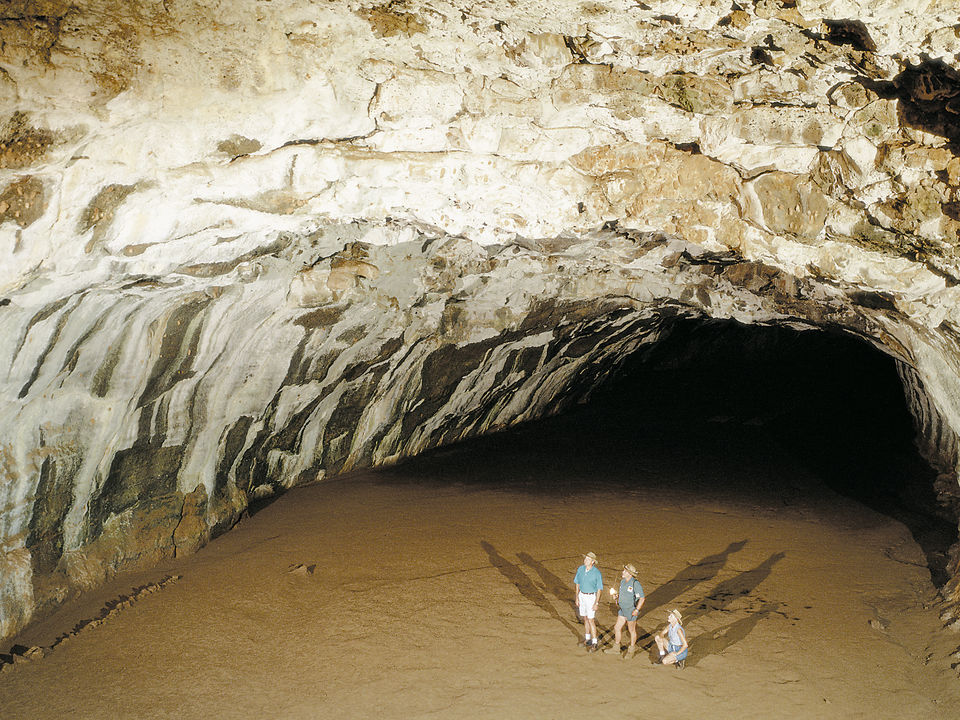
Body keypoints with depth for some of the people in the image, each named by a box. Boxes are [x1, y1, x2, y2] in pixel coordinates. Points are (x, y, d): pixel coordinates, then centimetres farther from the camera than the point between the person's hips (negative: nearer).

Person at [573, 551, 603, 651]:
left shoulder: (596, 573, -20)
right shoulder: (580, 569, -5)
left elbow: (599, 589, -15)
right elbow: (577, 583, 7)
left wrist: (596, 603, -17)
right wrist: (577, 598, 6)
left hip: (591, 597, -6)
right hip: (582, 595, 6)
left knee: (591, 620, -7)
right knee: (585, 618, 16)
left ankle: (594, 644, -1)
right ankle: (587, 639, 29)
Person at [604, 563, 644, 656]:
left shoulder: (635, 583, -23)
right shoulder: (623, 581, 1)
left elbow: (642, 598, -21)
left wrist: (637, 610, -24)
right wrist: (617, 596, -1)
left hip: (631, 611, -8)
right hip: (622, 609, 8)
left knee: (632, 630, 10)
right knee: (617, 628, 13)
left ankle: (632, 650, 28)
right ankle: (616, 648, 29)